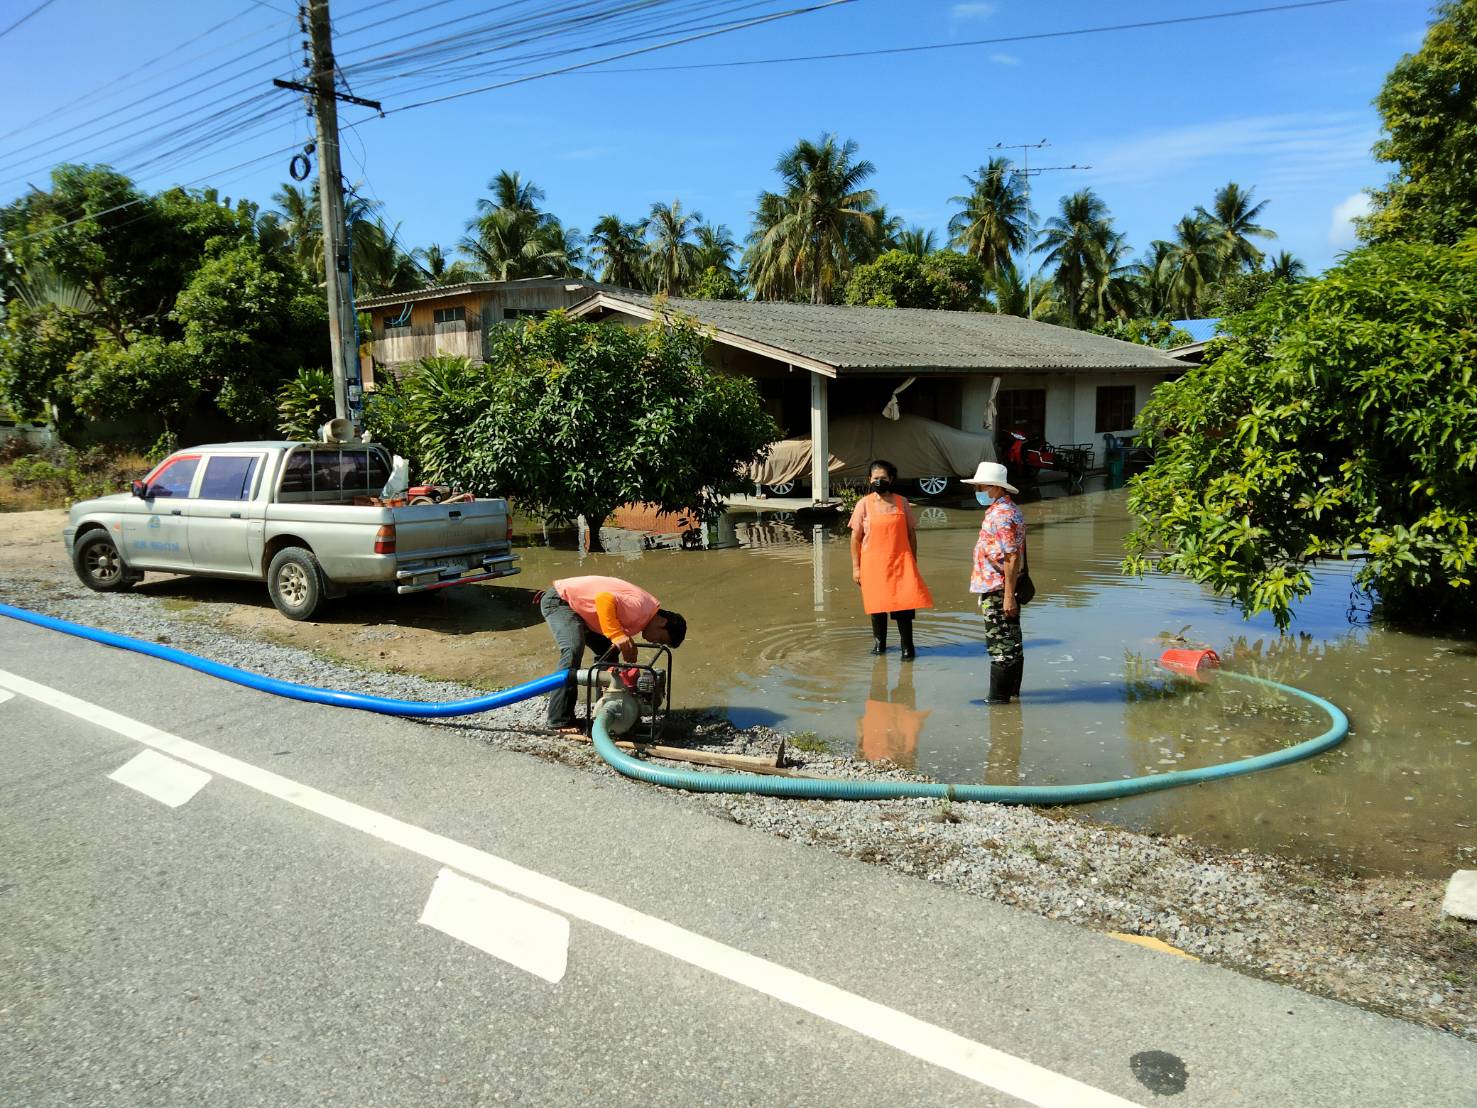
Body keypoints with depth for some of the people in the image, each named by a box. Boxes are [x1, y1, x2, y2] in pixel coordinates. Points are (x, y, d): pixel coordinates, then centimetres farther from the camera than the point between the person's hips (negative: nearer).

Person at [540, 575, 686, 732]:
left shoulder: (641, 617, 5)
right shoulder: (641, 607, -26)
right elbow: (604, 599, -38)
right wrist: (617, 635, -39)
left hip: (578, 607, 10)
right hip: (558, 600, -10)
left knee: (607, 652, 10)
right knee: (573, 650, -26)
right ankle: (560, 721, -25)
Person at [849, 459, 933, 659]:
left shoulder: (902, 502, 4)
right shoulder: (864, 504, 0)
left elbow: (911, 533, 10)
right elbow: (856, 537, 2)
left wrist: (913, 562, 8)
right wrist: (856, 567, 0)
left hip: (900, 560, 0)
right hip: (873, 563, 0)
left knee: (904, 601, -8)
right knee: (877, 603, 8)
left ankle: (907, 646, 4)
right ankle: (879, 641, 27)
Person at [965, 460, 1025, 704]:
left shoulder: (1001, 515, -19)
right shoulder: (1003, 511, 15)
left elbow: (1012, 558, -24)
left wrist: (1009, 596, -25)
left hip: (998, 592, -11)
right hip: (1000, 590, 11)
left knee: (1000, 646, -4)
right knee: (1011, 644, 16)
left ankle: (999, 698, 1)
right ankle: (1012, 691, 26)